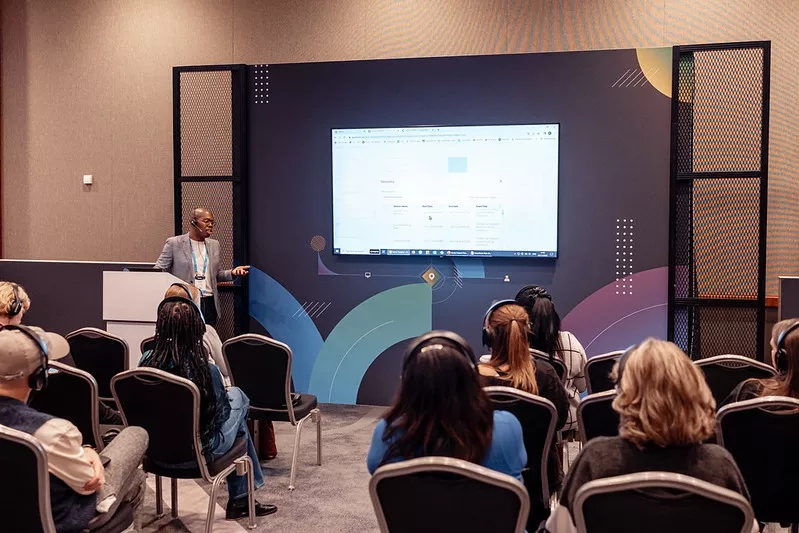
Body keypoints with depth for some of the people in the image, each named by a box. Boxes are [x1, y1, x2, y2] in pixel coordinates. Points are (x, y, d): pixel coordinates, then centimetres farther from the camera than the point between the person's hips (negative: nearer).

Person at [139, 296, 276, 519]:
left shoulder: (147, 360, -12)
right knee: (237, 396, 21)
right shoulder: (205, 369, -26)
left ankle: (240, 499, 37)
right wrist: (223, 393, 11)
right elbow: (221, 413, -10)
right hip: (196, 453, -5)